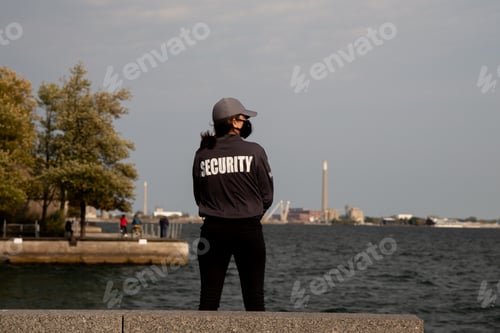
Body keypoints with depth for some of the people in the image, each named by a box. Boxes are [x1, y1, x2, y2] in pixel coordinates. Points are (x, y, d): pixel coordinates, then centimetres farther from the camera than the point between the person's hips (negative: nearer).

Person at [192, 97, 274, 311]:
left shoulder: (202, 155, 3)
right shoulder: (254, 151, -5)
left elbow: (198, 196, 9)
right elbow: (267, 195, -1)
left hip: (213, 230, 2)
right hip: (249, 230, -2)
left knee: (208, 299, 5)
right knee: (254, 298, 4)